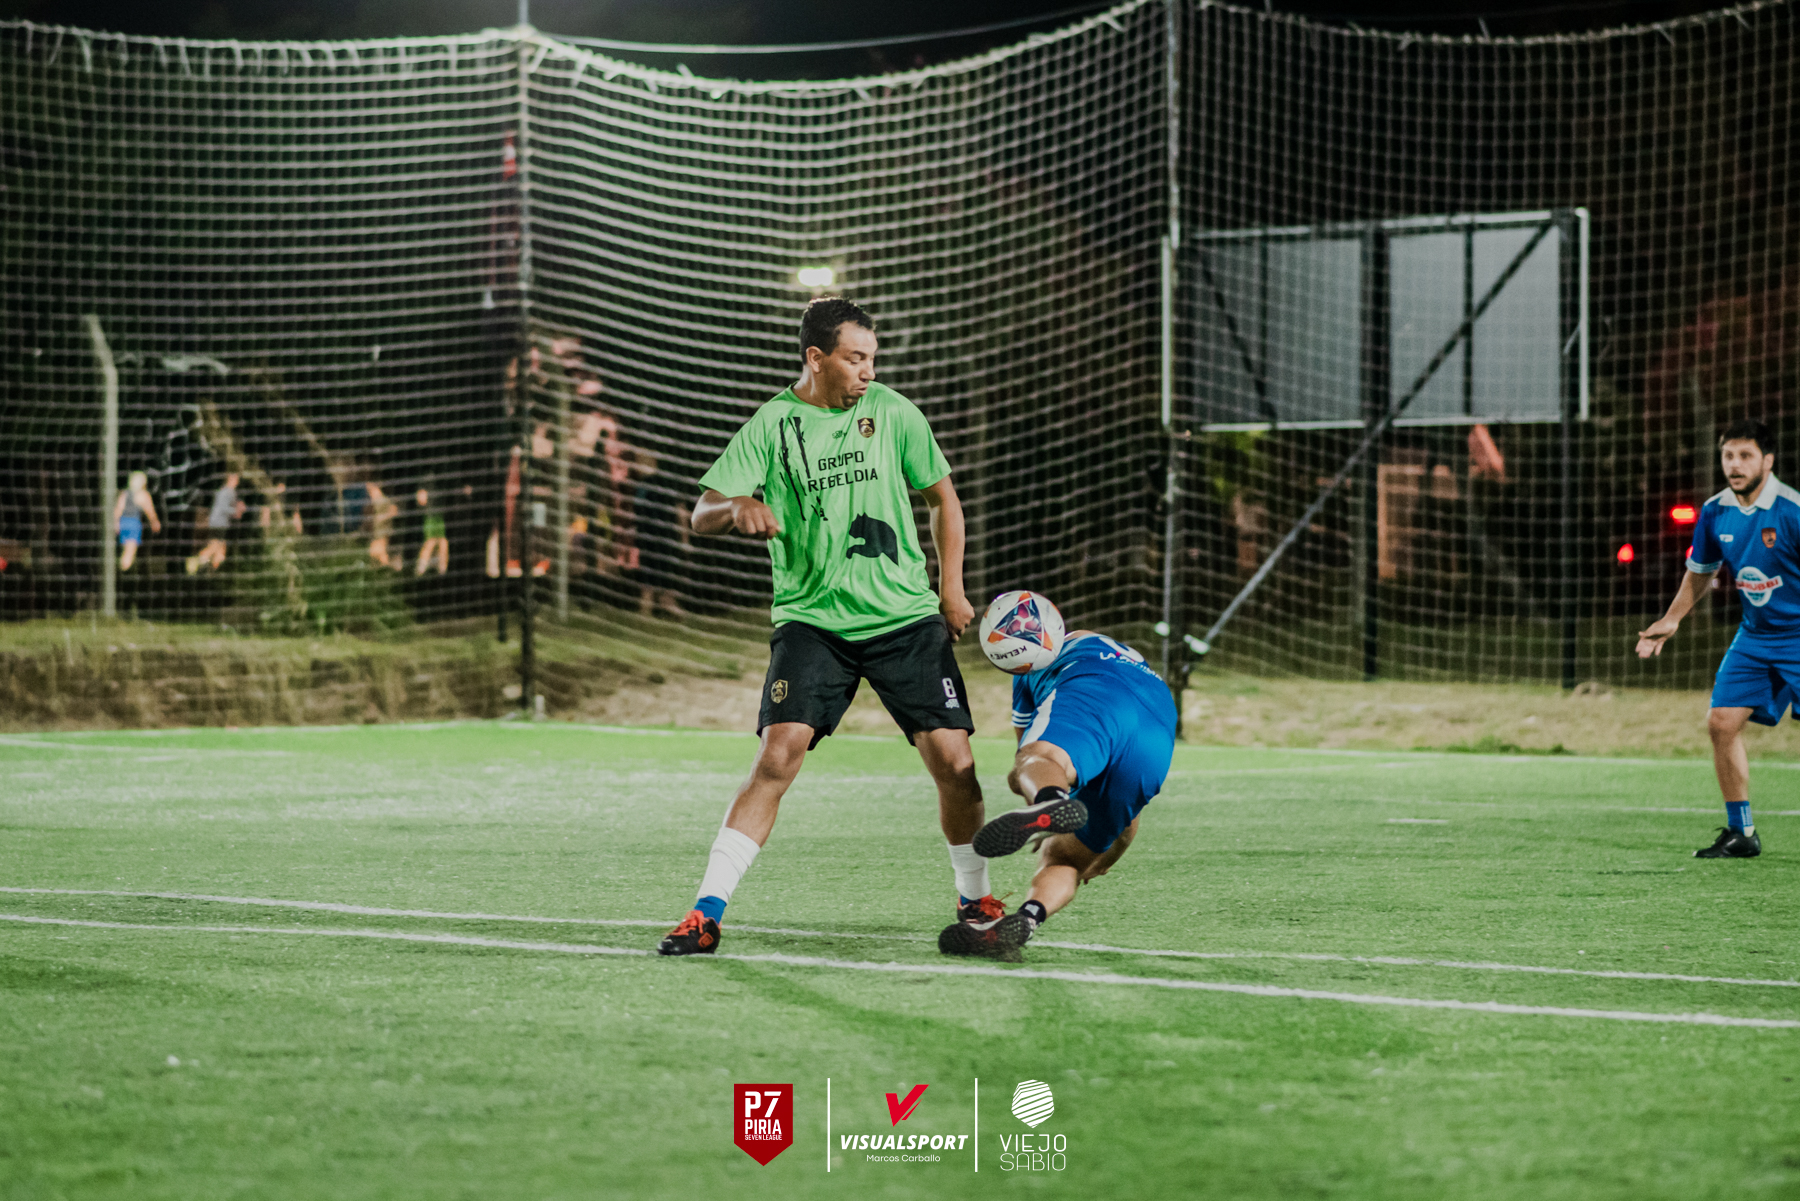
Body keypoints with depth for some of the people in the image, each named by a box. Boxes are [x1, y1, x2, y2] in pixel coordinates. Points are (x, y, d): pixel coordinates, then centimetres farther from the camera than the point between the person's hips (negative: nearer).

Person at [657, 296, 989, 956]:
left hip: (907, 617, 2)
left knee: (952, 760, -5)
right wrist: (737, 507, -29)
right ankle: (707, 913, -12)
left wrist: (951, 587, 11)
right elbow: (700, 516, -6)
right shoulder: (771, 425, -2)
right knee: (777, 757, -17)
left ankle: (976, 900, 17)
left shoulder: (892, 411, 5)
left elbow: (942, 497, 17)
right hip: (812, 621, -2)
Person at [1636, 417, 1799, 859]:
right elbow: (1700, 573, 18)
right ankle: (1741, 834, 11)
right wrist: (1671, 621, 21)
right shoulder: (1714, 514, -1)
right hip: (1754, 636, 6)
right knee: (1722, 721, 0)